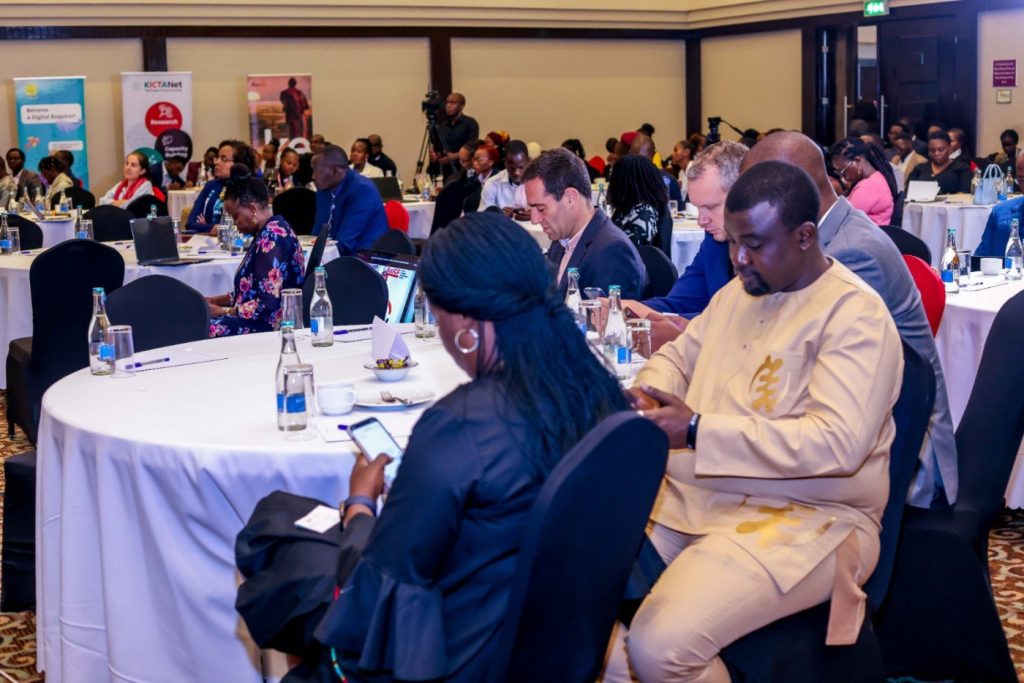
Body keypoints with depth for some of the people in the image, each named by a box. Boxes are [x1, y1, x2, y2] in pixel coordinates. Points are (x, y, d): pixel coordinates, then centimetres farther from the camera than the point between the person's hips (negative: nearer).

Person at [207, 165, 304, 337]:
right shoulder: (268, 233, 14)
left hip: (271, 326, -10)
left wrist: (223, 312, -10)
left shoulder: (272, 238, -16)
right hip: (260, 321, 10)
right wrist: (215, 301, 12)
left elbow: (267, 306, -22)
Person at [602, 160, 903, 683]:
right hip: (687, 493, 8)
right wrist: (650, 394, -1)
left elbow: (839, 442, -23)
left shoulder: (856, 315, -11)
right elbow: (678, 355, 25)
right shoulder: (738, 292, 14)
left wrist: (698, 431, -24)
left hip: (800, 519, -7)